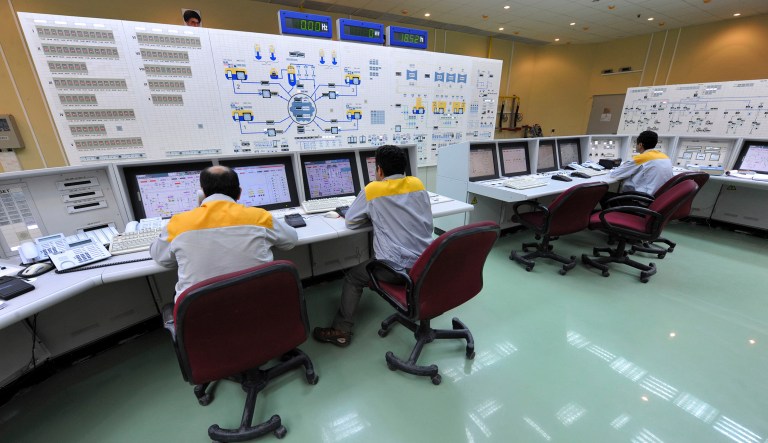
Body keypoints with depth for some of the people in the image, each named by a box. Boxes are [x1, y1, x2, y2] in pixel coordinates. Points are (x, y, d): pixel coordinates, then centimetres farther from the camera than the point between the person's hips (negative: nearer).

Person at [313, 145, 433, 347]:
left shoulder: (372, 190, -9)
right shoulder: (418, 184, 4)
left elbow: (350, 221, 0)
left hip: (396, 267, -5)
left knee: (352, 277, 17)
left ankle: (341, 330, 23)